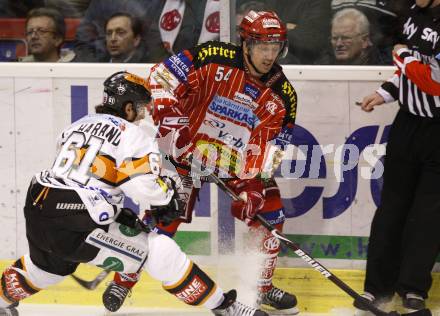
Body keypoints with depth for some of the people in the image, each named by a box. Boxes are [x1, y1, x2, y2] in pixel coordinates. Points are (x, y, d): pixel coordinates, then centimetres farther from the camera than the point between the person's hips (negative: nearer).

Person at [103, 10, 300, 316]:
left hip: (240, 158, 4)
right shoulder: (212, 58, -20)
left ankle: (264, 287, 17)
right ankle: (124, 280, 6)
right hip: (190, 146, -4)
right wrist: (169, 121, -24)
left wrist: (254, 189, -17)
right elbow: (160, 78, -18)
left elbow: (268, 152, -7)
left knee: (270, 213, -3)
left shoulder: (282, 95, -9)